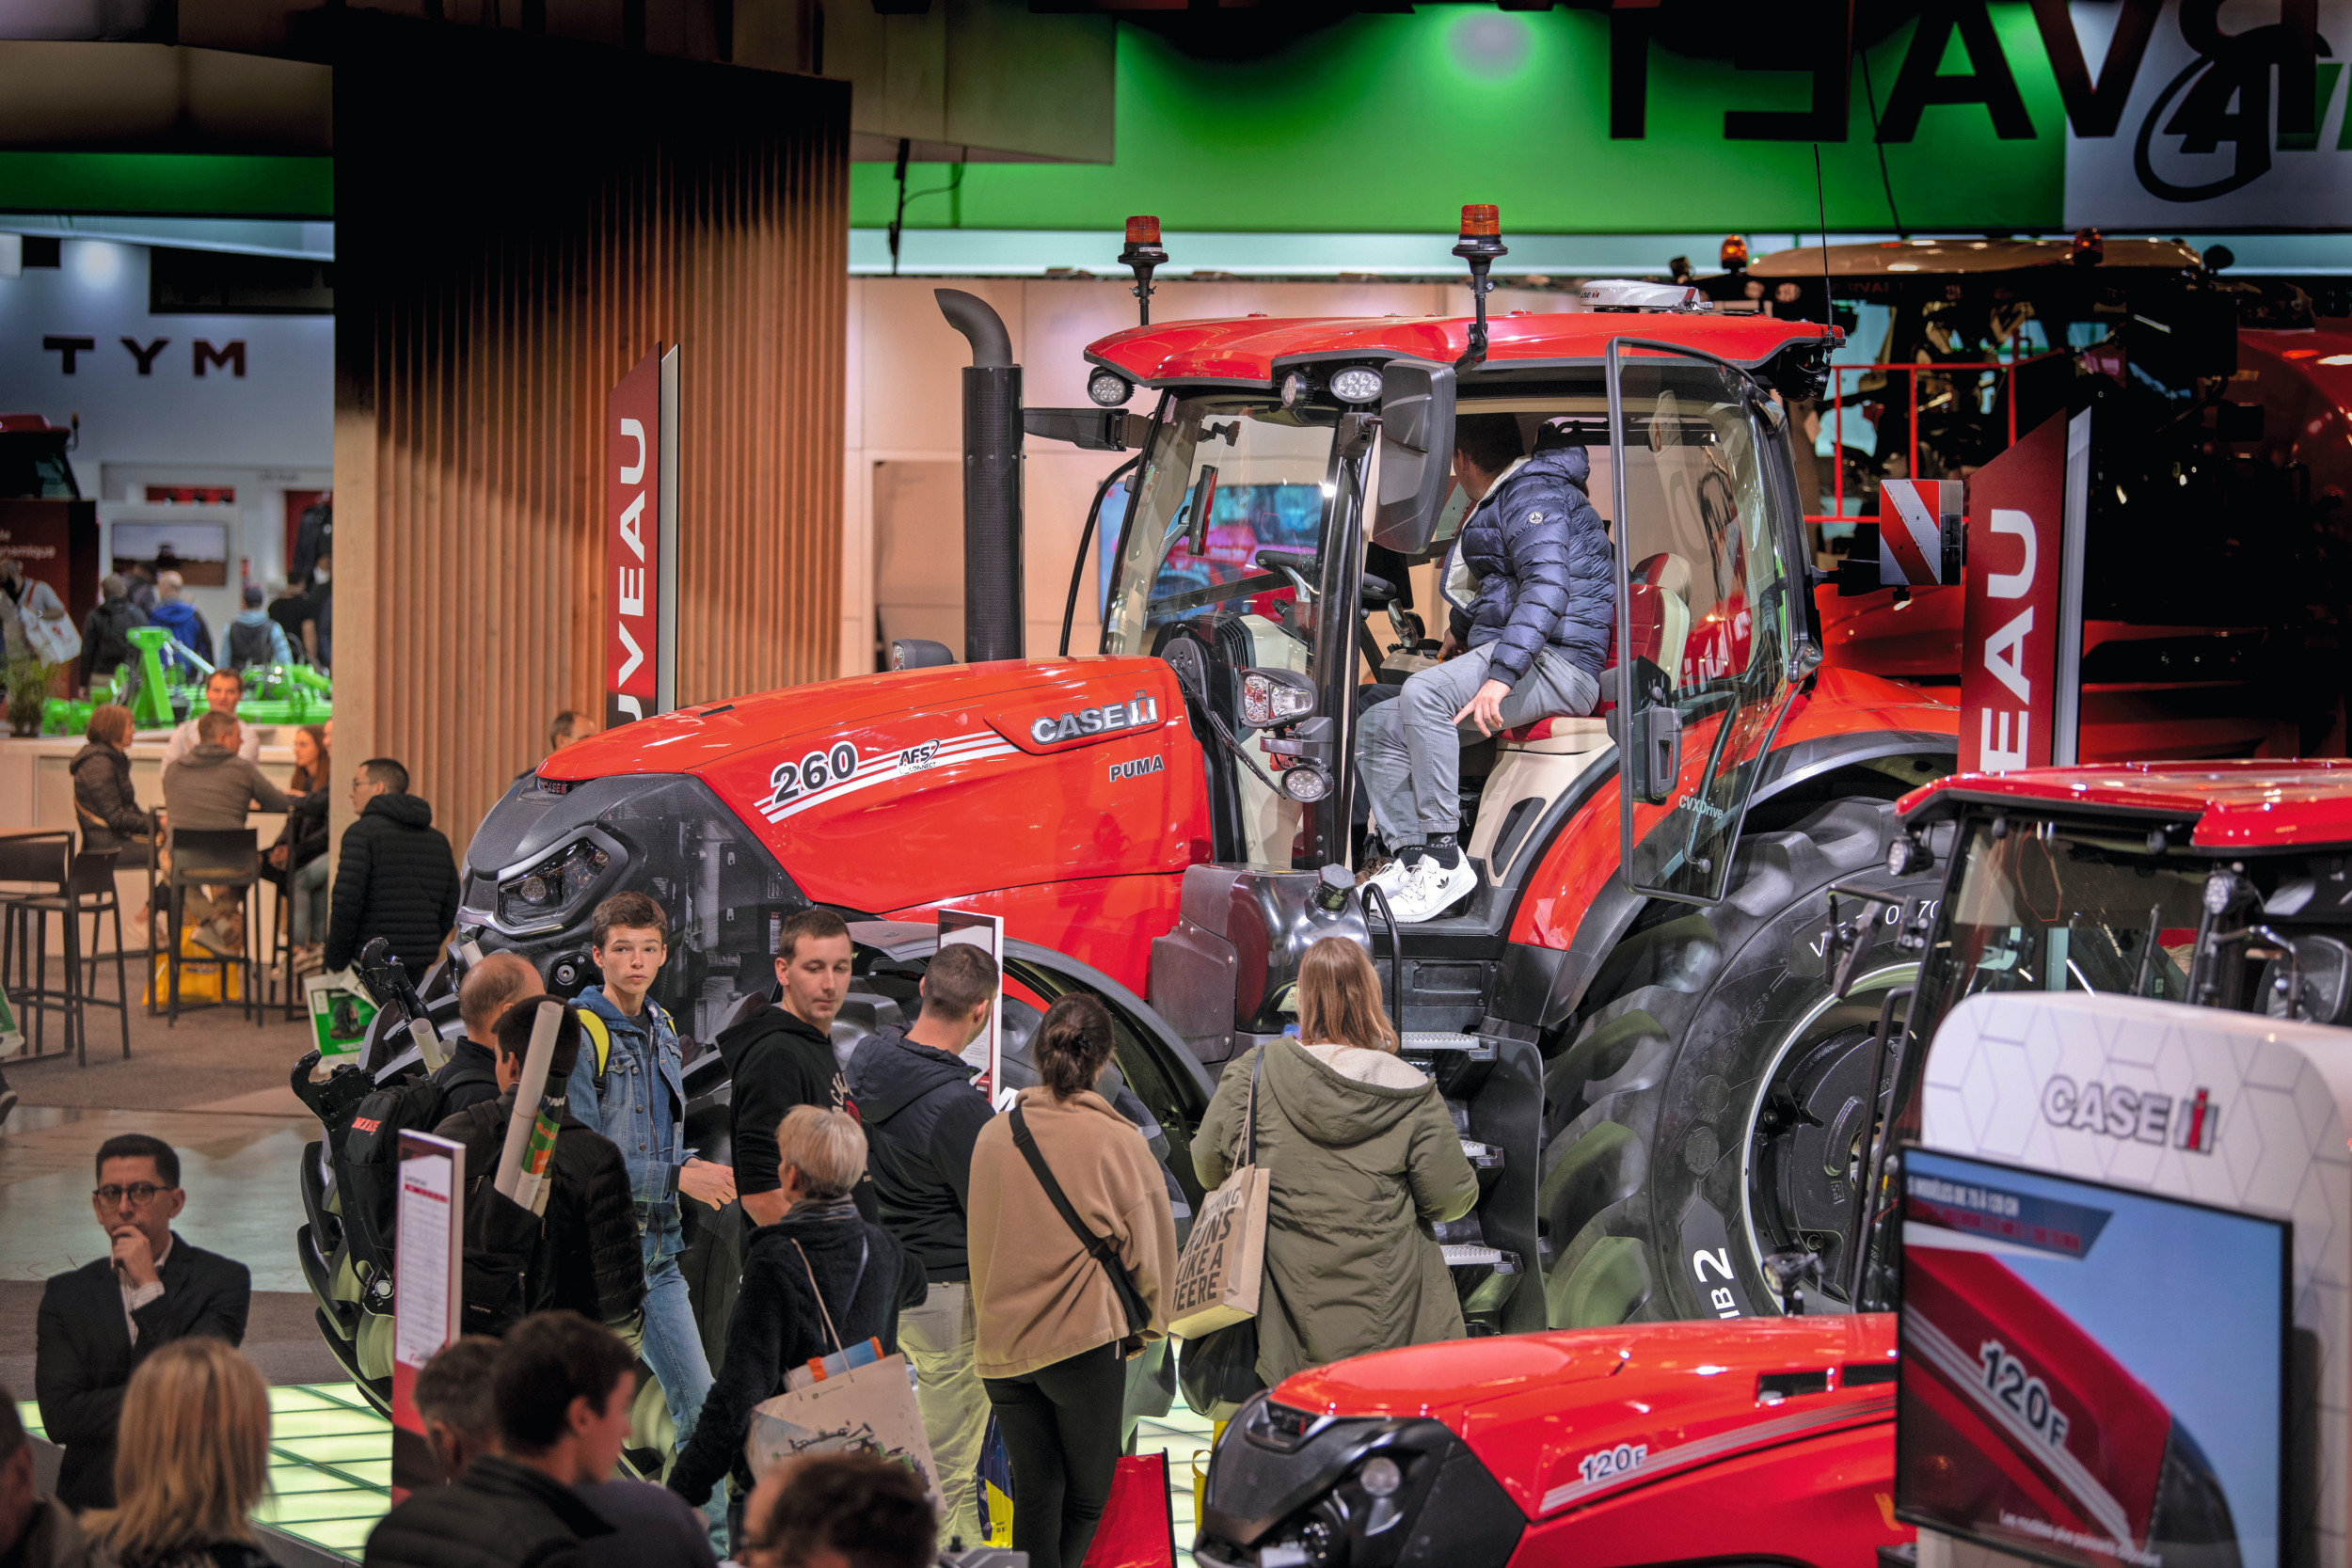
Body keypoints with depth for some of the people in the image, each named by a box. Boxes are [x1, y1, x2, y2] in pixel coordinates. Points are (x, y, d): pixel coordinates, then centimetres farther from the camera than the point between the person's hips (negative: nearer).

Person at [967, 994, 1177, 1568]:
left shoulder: (993, 1136, 3)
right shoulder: (1117, 1141, -7)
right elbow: (1149, 1244, 0)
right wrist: (1145, 1324, 16)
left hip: (1001, 1343, 4)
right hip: (1085, 1337, -4)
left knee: (1035, 1495, 10)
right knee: (1087, 1497, 10)